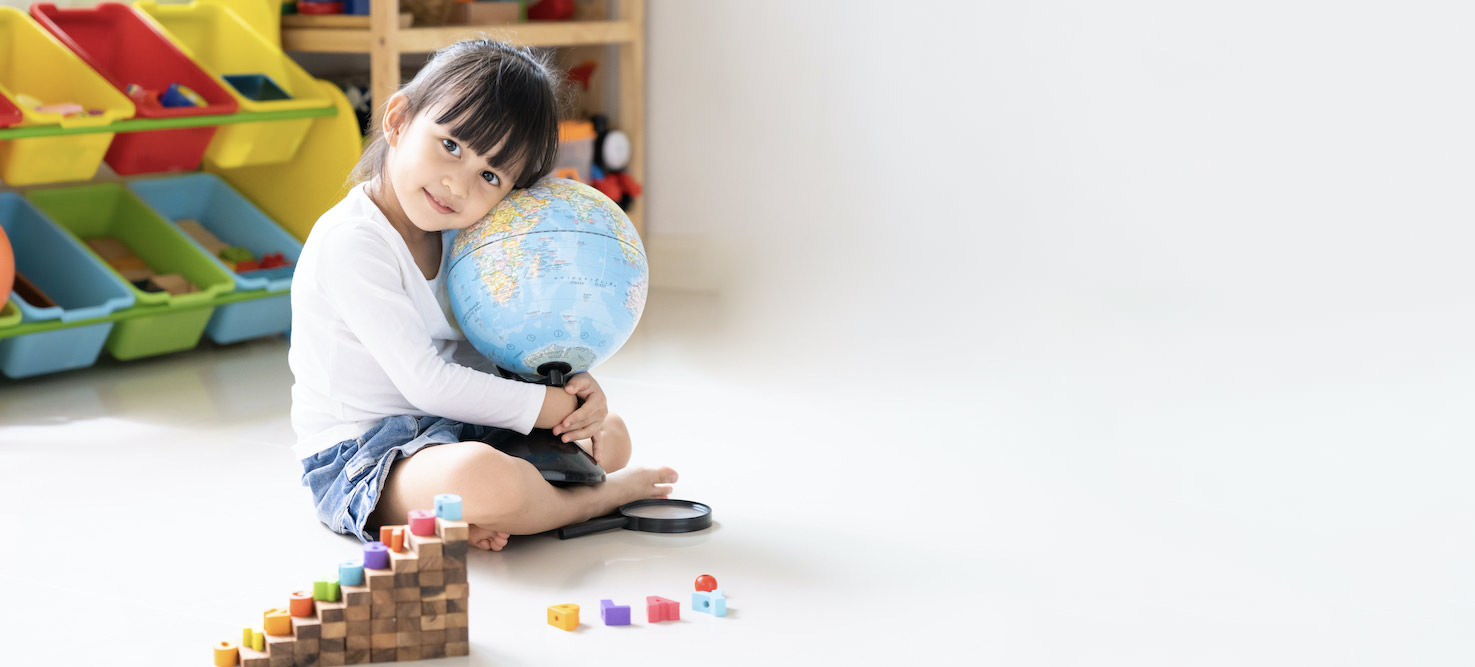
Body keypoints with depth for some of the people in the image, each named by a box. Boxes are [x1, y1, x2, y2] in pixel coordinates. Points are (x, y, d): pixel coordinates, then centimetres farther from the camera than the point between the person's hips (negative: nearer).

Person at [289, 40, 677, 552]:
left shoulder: (456, 232, 6)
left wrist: (571, 385, -8)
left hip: (452, 429, 10)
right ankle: (594, 498, -5)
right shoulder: (350, 243, -22)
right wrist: (553, 405, -20)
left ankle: (475, 516, -13)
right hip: (357, 460, -10)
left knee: (608, 437, 12)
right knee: (481, 475, -39)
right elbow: (425, 380, -26)